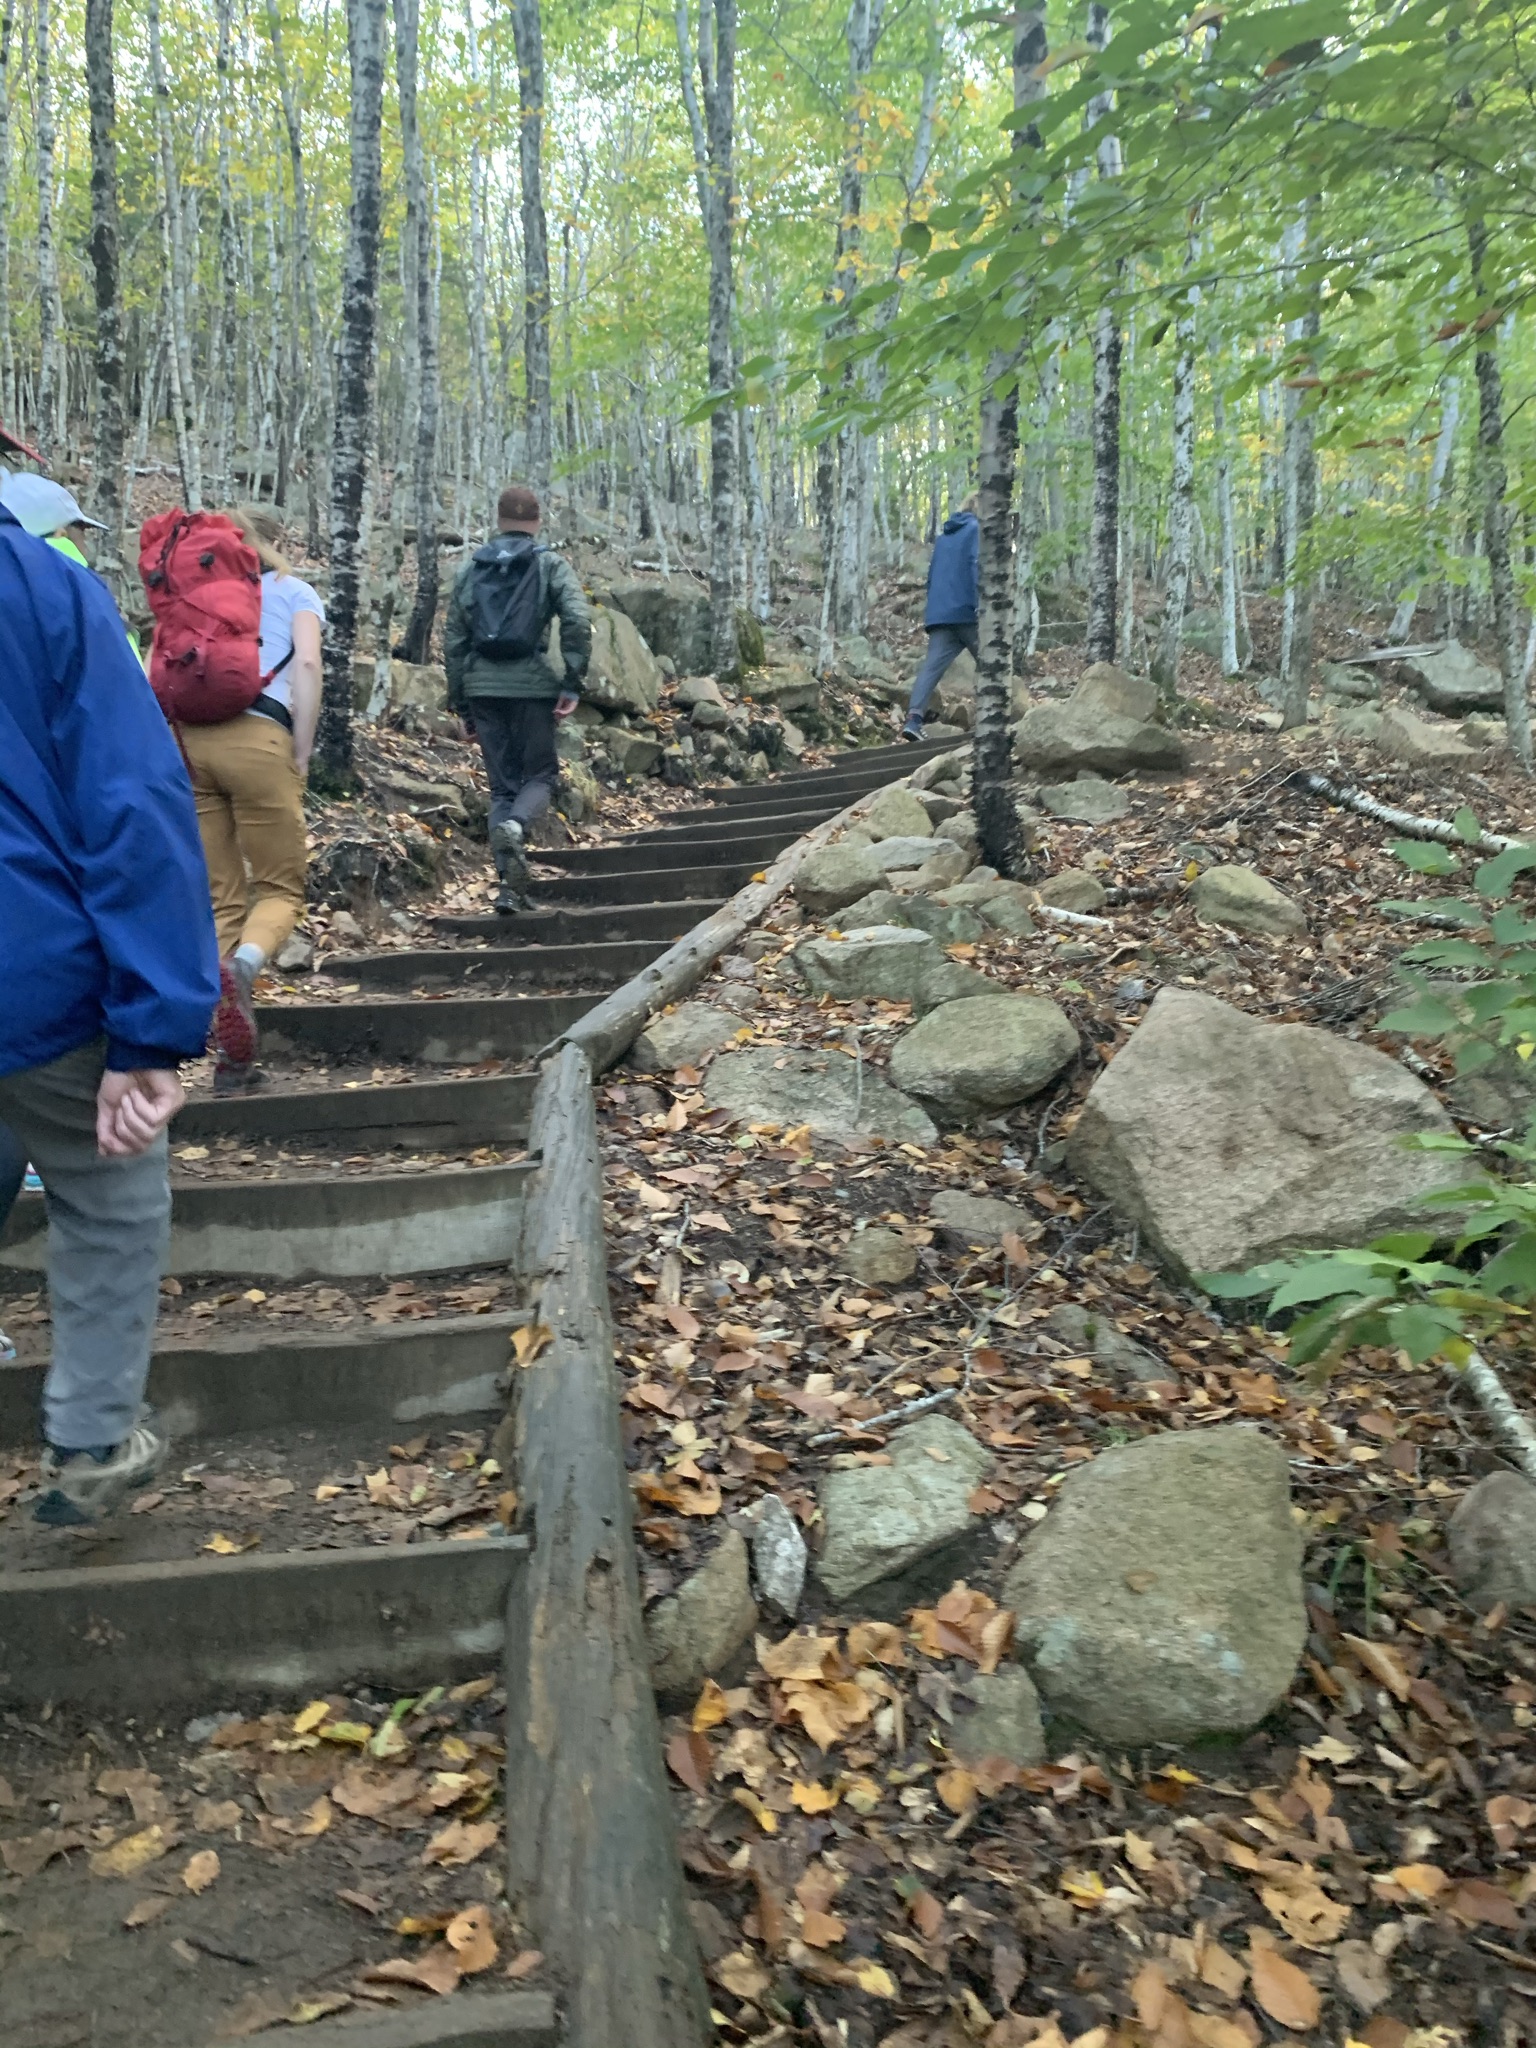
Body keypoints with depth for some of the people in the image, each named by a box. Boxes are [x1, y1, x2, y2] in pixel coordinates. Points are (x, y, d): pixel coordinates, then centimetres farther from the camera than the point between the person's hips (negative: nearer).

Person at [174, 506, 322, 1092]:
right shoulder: (293, 590, 14)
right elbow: (307, 663, -4)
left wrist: (181, 747, 15)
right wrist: (301, 755, -2)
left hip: (192, 739, 4)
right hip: (257, 739, -4)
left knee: (221, 895, 9)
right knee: (280, 887, 5)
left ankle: (232, 1059, 4)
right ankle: (240, 965, -31)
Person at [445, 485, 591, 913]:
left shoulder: (469, 571, 13)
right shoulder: (551, 566, 3)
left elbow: (453, 641, 12)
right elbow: (578, 620, -13)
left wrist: (461, 705, 17)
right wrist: (572, 683, -9)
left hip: (483, 688, 3)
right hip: (532, 685, -3)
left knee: (501, 783, 10)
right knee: (540, 773, 10)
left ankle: (510, 885, 4)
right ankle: (514, 825, -25)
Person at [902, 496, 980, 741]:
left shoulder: (944, 535, 24)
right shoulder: (977, 529, 2)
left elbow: (932, 574, 26)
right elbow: (977, 566, -12)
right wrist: (982, 604, -18)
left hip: (940, 613, 5)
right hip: (967, 611, -5)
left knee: (932, 665, -9)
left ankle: (914, 718, -28)